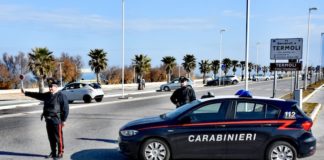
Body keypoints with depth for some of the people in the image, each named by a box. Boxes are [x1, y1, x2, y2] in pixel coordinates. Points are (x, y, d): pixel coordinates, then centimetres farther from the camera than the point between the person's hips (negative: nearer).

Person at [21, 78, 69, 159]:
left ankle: (60, 153, 10)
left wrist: (63, 120, -14)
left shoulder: (61, 96, -11)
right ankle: (53, 153, 25)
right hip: (48, 120, 8)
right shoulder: (47, 95, 13)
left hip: (57, 121, -8)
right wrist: (26, 92, 20)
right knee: (51, 138, 14)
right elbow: (37, 95, 22)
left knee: (58, 138, -1)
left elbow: (65, 109, -13)